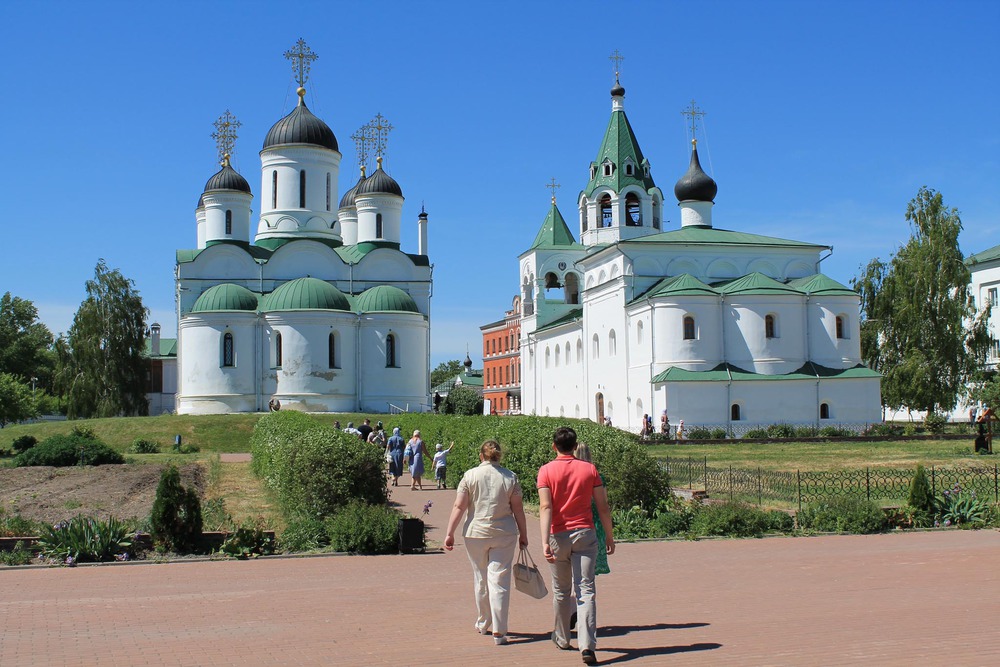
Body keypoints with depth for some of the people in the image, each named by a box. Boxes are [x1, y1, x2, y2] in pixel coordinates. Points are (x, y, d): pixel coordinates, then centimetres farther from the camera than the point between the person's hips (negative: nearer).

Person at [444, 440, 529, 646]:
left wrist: (449, 533, -3)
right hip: (504, 535, 0)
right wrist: (523, 535, 12)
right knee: (500, 580, 0)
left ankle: (484, 624, 30)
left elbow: (459, 507, -6)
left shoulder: (470, 475, -2)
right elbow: (518, 510, 3)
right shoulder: (510, 477, 1)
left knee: (480, 579, 15)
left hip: (476, 534, 0)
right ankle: (498, 631, -4)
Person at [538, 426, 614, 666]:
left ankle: (562, 638, 33)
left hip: (559, 536, 0)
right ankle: (587, 645, -17)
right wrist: (609, 536, 13)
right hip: (585, 534, 0)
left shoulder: (546, 471, -3)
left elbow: (545, 507, -13)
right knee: (586, 590, -4)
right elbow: (603, 507, 3)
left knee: (561, 590, 17)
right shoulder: (589, 469, 2)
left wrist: (545, 542, -18)